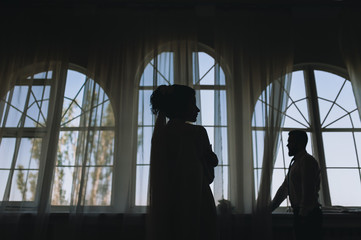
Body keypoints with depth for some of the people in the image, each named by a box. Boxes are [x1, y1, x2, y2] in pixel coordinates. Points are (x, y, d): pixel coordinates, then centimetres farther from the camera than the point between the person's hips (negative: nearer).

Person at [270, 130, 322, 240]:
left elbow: (308, 192, -20)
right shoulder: (295, 163, 17)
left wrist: (303, 215, -20)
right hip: (299, 213, 9)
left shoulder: (307, 161, -13)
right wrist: (270, 208, 21)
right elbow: (284, 188, 21)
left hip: (307, 215, -9)